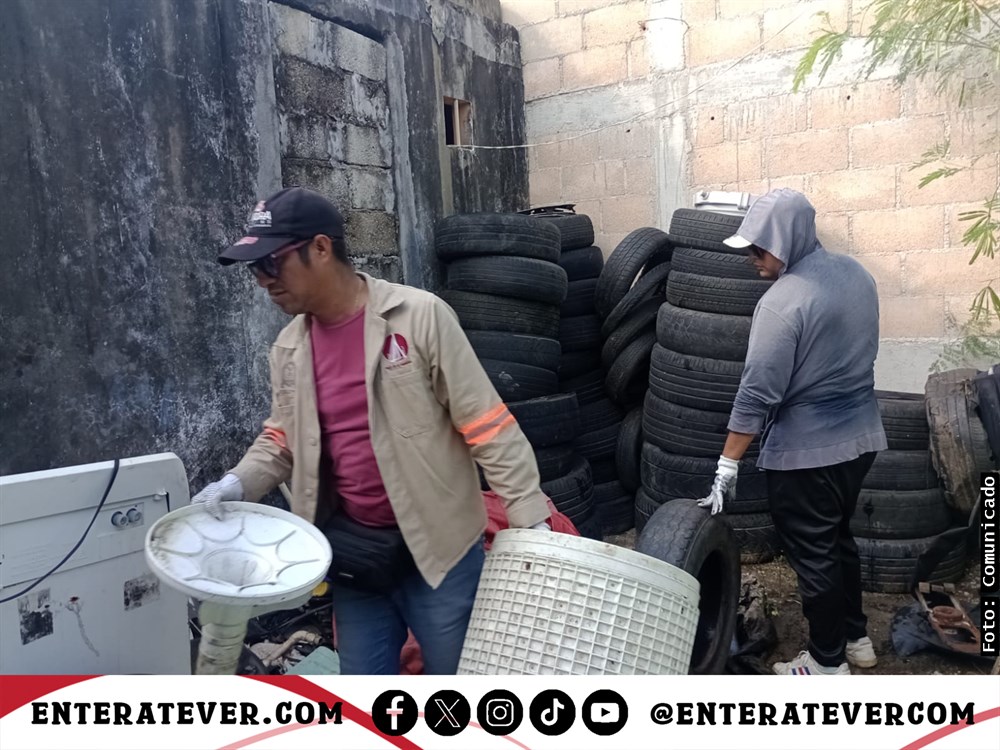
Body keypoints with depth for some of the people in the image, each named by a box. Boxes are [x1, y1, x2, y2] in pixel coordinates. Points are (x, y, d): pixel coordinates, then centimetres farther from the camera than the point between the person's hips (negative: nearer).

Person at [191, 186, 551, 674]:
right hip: (353, 553, 5)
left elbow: (488, 426, -14)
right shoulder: (289, 349, 4)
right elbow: (281, 439, 17)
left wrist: (530, 520, -16)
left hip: (438, 547, -5)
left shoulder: (420, 315, -15)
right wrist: (238, 483, -2)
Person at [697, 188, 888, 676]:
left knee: (813, 556, 8)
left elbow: (757, 394, -23)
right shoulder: (855, 273, 3)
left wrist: (727, 467, -18)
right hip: (860, 438, 9)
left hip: (806, 452, -8)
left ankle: (828, 662, 23)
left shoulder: (782, 302, -23)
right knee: (839, 538, 24)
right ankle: (855, 636, 39)